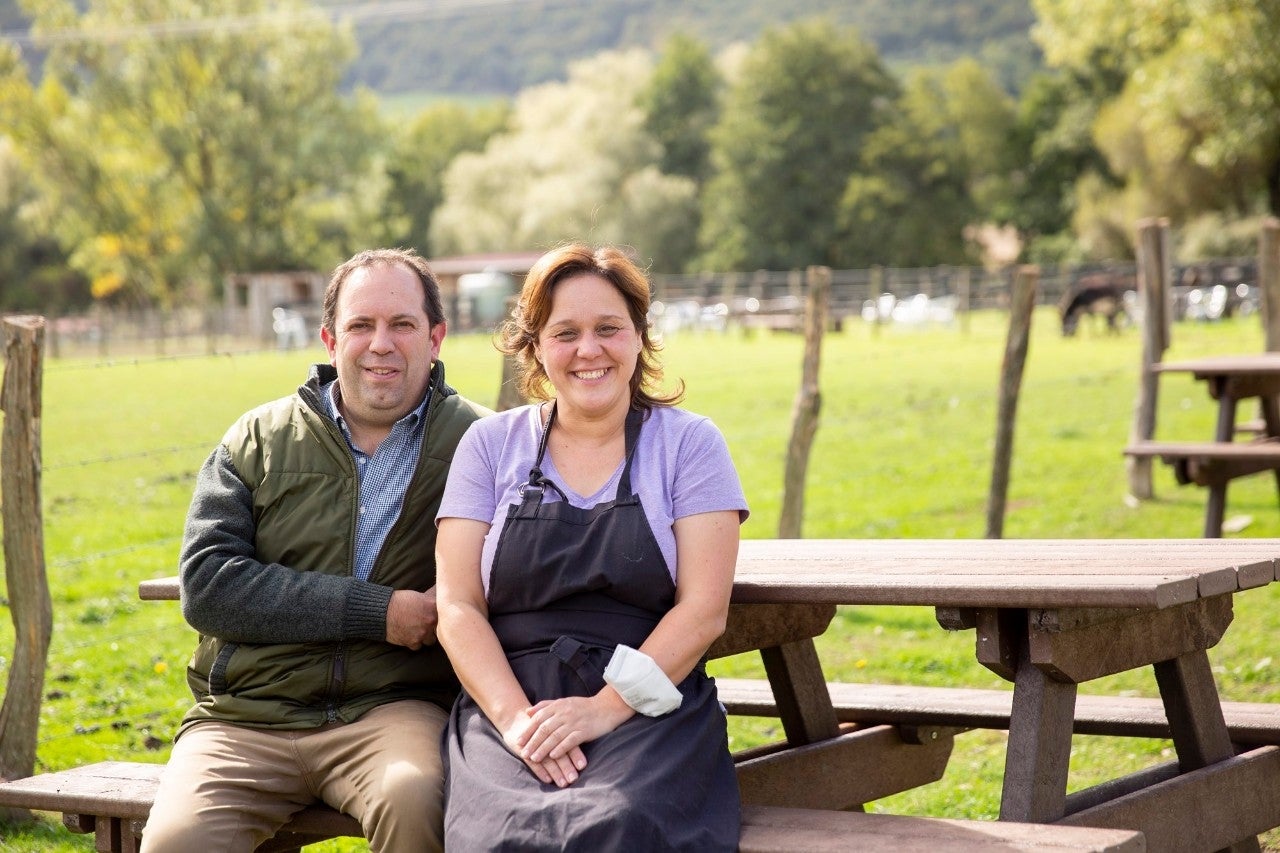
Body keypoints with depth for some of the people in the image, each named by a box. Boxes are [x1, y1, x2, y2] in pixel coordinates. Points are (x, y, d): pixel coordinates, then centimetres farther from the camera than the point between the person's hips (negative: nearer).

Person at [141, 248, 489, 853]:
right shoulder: (257, 440, 12)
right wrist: (374, 611, -8)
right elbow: (207, 586, -1)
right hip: (245, 719, 1)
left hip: (392, 707, -1)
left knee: (415, 800, -35)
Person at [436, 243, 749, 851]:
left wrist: (606, 708, -14)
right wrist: (516, 718, -12)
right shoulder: (491, 444, 13)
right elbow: (457, 606, 5)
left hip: (648, 707, -1)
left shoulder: (689, 443, 9)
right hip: (507, 704, 1)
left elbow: (704, 610, 0)